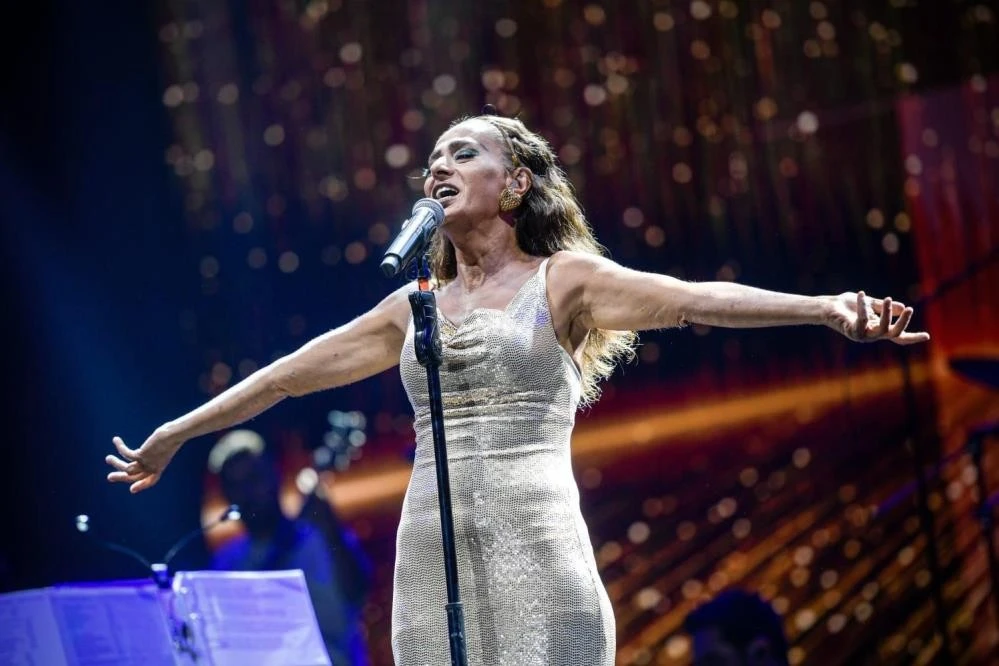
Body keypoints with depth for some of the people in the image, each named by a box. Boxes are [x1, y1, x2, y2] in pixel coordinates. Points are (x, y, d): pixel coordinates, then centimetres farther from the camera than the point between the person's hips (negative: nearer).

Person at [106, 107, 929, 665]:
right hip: (431, 563, 4)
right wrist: (174, 435, 35)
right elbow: (288, 373, 28)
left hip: (537, 553, -4)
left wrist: (825, 307, -22)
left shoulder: (563, 280, 7)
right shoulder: (415, 306, 20)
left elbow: (694, 299, -7)